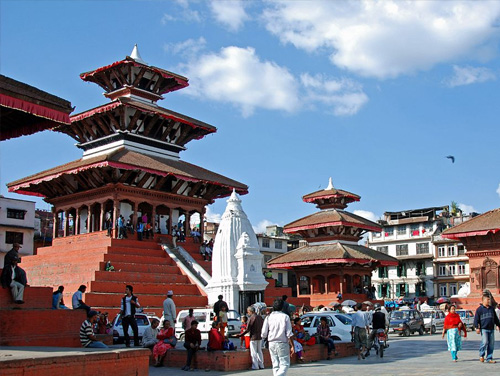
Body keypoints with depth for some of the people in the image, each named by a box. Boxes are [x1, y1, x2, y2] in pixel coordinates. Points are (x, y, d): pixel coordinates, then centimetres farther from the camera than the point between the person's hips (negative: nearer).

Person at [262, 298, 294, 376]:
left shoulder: (268, 317, 2)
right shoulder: (285, 317, -6)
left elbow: (264, 334, 0)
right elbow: (289, 334, -9)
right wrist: (292, 346, -4)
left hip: (271, 343, 4)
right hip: (282, 343, -4)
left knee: (275, 365, 13)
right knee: (285, 364, 1)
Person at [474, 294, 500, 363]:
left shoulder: (491, 308, 16)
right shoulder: (479, 309, -1)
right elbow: (476, 319, -4)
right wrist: (477, 327, -12)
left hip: (491, 329, 6)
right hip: (484, 329, -6)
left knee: (491, 344, 4)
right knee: (485, 342, -17)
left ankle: (489, 359, 11)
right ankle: (481, 355, 4)